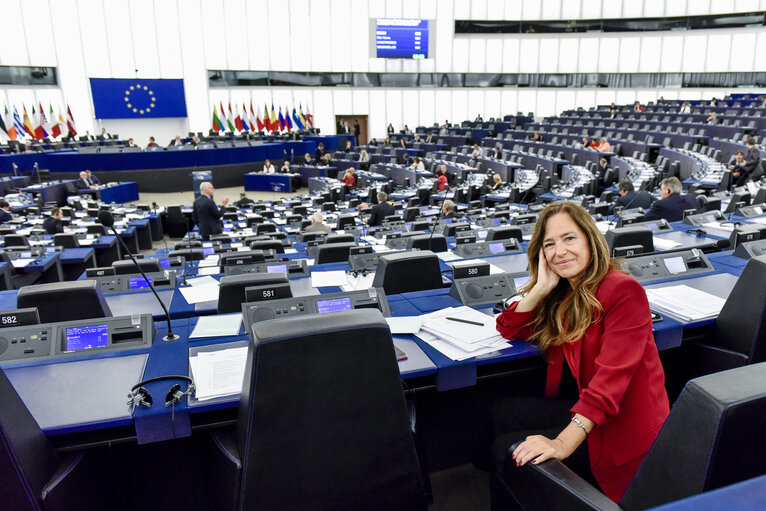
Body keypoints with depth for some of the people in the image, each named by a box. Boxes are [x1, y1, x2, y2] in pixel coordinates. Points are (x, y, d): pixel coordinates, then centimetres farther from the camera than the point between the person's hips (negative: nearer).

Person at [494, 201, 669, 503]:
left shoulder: (623, 291, -20)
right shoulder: (563, 292, 5)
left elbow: (611, 376, -29)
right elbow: (509, 329, 6)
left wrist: (564, 444, -37)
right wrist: (542, 286, -9)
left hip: (622, 426, -7)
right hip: (582, 406, 8)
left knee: (508, 451, -12)